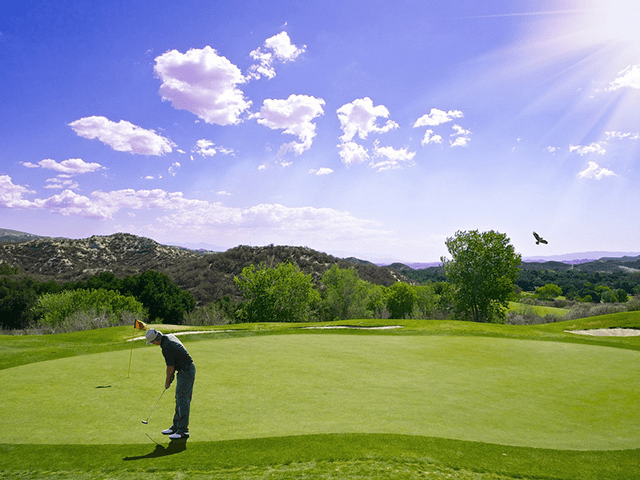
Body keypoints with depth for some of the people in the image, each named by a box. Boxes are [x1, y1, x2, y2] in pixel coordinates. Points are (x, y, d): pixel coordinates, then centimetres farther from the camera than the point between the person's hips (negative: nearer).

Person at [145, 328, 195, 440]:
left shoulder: (166, 348, -22)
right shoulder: (169, 337, 7)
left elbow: (170, 367, -12)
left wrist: (167, 381, 5)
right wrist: (172, 374, 19)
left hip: (186, 371, -10)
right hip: (186, 370, 10)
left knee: (183, 400, -7)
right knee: (179, 399, 15)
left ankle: (183, 430, -2)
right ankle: (176, 427, 22)